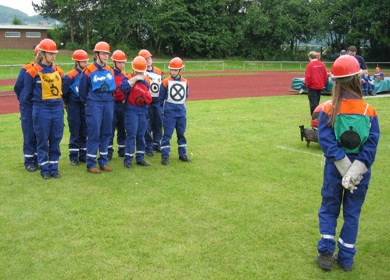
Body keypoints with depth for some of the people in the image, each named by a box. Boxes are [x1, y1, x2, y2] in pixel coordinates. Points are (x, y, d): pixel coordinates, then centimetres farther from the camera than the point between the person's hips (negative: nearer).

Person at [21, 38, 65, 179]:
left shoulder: (58, 71, 7)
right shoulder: (32, 72, -8)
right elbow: (27, 94, 1)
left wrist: (58, 101, 13)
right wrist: (36, 101, 12)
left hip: (57, 108, 4)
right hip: (41, 109, -4)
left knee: (56, 139, 8)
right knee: (42, 140, 4)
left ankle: (54, 167, 17)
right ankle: (44, 169, 14)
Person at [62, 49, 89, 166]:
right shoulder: (70, 76, -12)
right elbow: (63, 91, -8)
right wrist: (67, 103, 4)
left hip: (85, 105, 5)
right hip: (74, 107, -5)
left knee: (84, 132, 10)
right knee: (75, 133, 1)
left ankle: (83, 155, 20)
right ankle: (73, 157, 9)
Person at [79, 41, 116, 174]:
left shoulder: (110, 70, 9)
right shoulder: (89, 71, -7)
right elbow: (83, 89, 1)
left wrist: (110, 99, 15)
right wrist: (87, 102, 9)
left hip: (108, 103, 5)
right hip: (94, 104, -5)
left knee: (106, 133, 8)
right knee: (94, 133, -5)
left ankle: (103, 161, 18)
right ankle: (91, 164, 2)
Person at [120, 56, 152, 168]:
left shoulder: (147, 80, 11)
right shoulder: (129, 78, -5)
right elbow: (123, 87, -29)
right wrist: (135, 78, -26)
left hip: (143, 110, 5)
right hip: (131, 110, -5)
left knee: (141, 135, 10)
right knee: (131, 134, -8)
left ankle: (140, 158, 19)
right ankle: (128, 159, -3)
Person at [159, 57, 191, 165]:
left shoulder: (185, 82, 3)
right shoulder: (166, 82, -7)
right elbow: (161, 98, 2)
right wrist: (165, 107, 8)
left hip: (181, 112, 4)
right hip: (169, 112, -4)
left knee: (181, 134, 12)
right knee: (167, 134, -3)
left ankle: (182, 154, 23)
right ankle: (165, 156, 0)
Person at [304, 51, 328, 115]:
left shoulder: (310, 65, -12)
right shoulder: (322, 64, 1)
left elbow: (308, 77, -14)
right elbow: (325, 75, 5)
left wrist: (307, 84, 2)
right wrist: (324, 84, 16)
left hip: (312, 86, -5)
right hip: (320, 86, 5)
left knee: (313, 102, -1)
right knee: (317, 102, 17)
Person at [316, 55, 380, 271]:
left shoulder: (328, 109, -11)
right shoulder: (369, 111, -8)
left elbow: (326, 141, -17)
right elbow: (371, 144, -15)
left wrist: (346, 170, -17)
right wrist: (355, 171, -18)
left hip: (334, 169, -1)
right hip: (361, 172, 1)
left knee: (329, 209, 17)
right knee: (352, 213, 14)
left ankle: (326, 253, 14)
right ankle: (346, 258, 21)